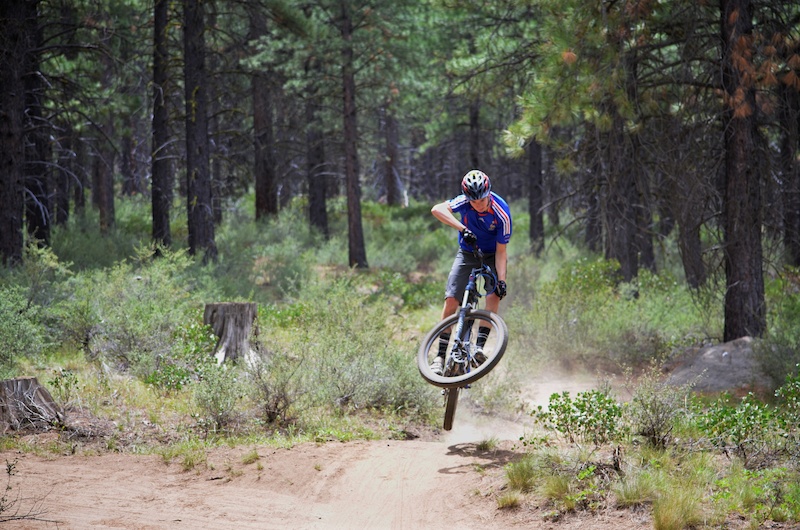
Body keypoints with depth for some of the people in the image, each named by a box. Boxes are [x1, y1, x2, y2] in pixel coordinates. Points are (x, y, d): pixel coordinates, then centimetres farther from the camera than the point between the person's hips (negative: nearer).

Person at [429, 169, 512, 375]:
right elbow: (437, 209, -42)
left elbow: (501, 251, -21)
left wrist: (502, 280, -31)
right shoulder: (464, 202, -24)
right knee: (451, 300, -12)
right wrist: (462, 228, -53)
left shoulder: (501, 214, -26)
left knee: (493, 296, -26)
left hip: (492, 256, -1)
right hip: (467, 254, 1)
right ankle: (441, 356, -8)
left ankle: (480, 347, -24)